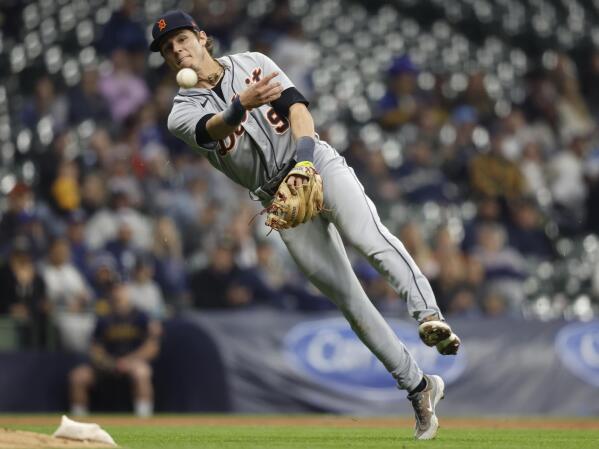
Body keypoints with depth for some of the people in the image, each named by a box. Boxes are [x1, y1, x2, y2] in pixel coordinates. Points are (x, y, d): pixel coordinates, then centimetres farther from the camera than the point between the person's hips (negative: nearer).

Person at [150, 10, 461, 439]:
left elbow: (295, 105, -5)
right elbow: (215, 127, -18)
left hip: (318, 164, -1)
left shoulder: (253, 63, 10)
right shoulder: (183, 115, 6)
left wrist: (304, 151, -26)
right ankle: (420, 388, 1)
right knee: (348, 299, -4)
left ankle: (429, 315, -47)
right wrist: (242, 104, -42)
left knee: (368, 235, -32)